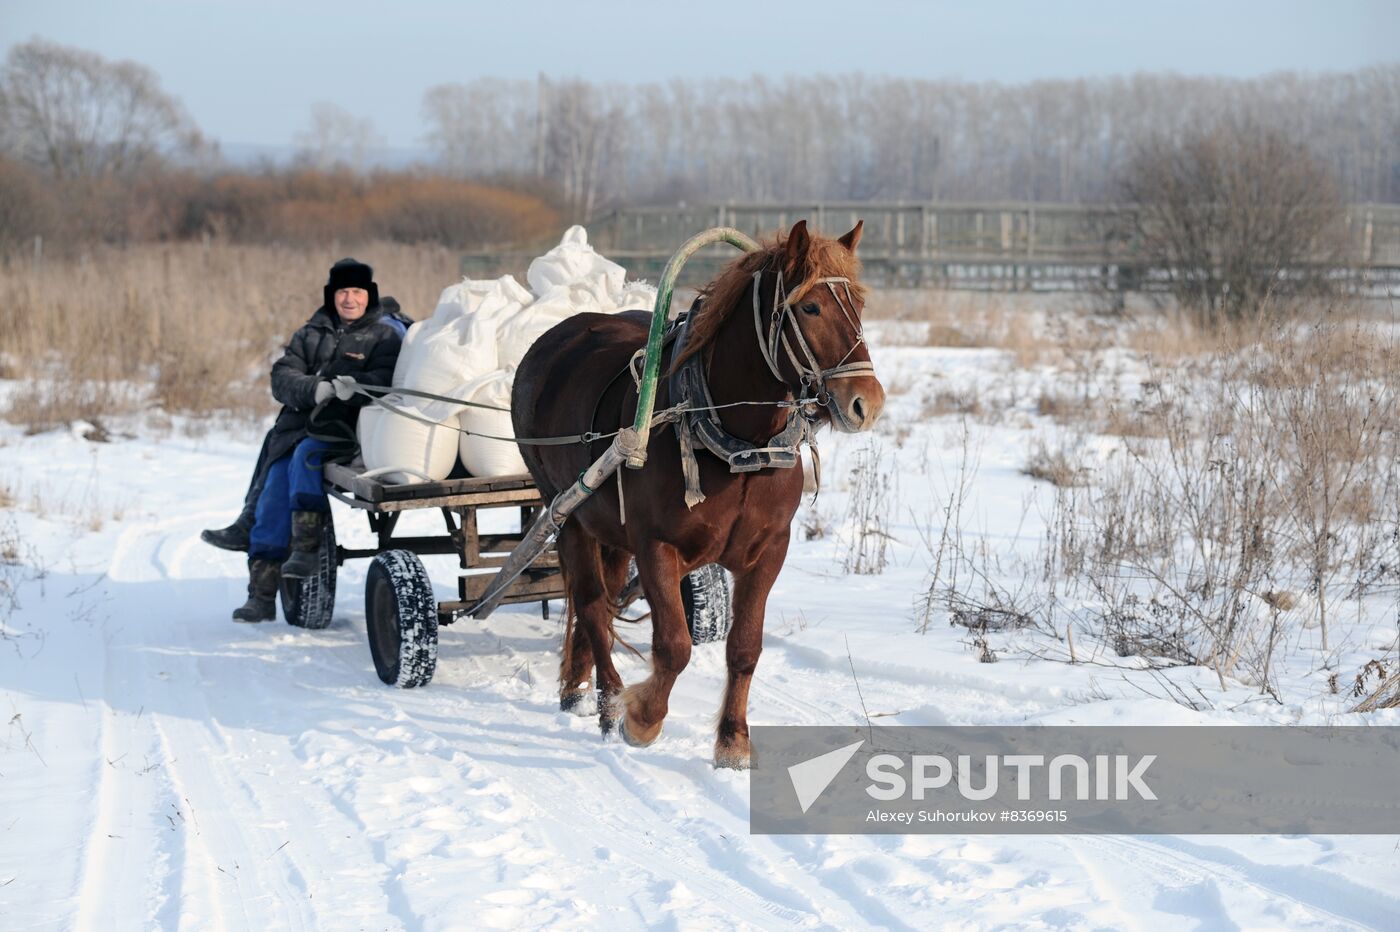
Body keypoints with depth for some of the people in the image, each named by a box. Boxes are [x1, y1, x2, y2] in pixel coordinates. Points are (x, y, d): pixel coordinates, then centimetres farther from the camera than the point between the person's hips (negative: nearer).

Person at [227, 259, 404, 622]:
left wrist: (356, 387, -31)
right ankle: (261, 594, -14)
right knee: (273, 497, -14)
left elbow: (386, 381, -9)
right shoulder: (311, 334, 21)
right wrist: (313, 388, -16)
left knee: (306, 456, -34)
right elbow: (282, 377, 6)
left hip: (346, 429, -4)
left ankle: (306, 547, -35)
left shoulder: (385, 336, 10)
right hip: (299, 425, 4)